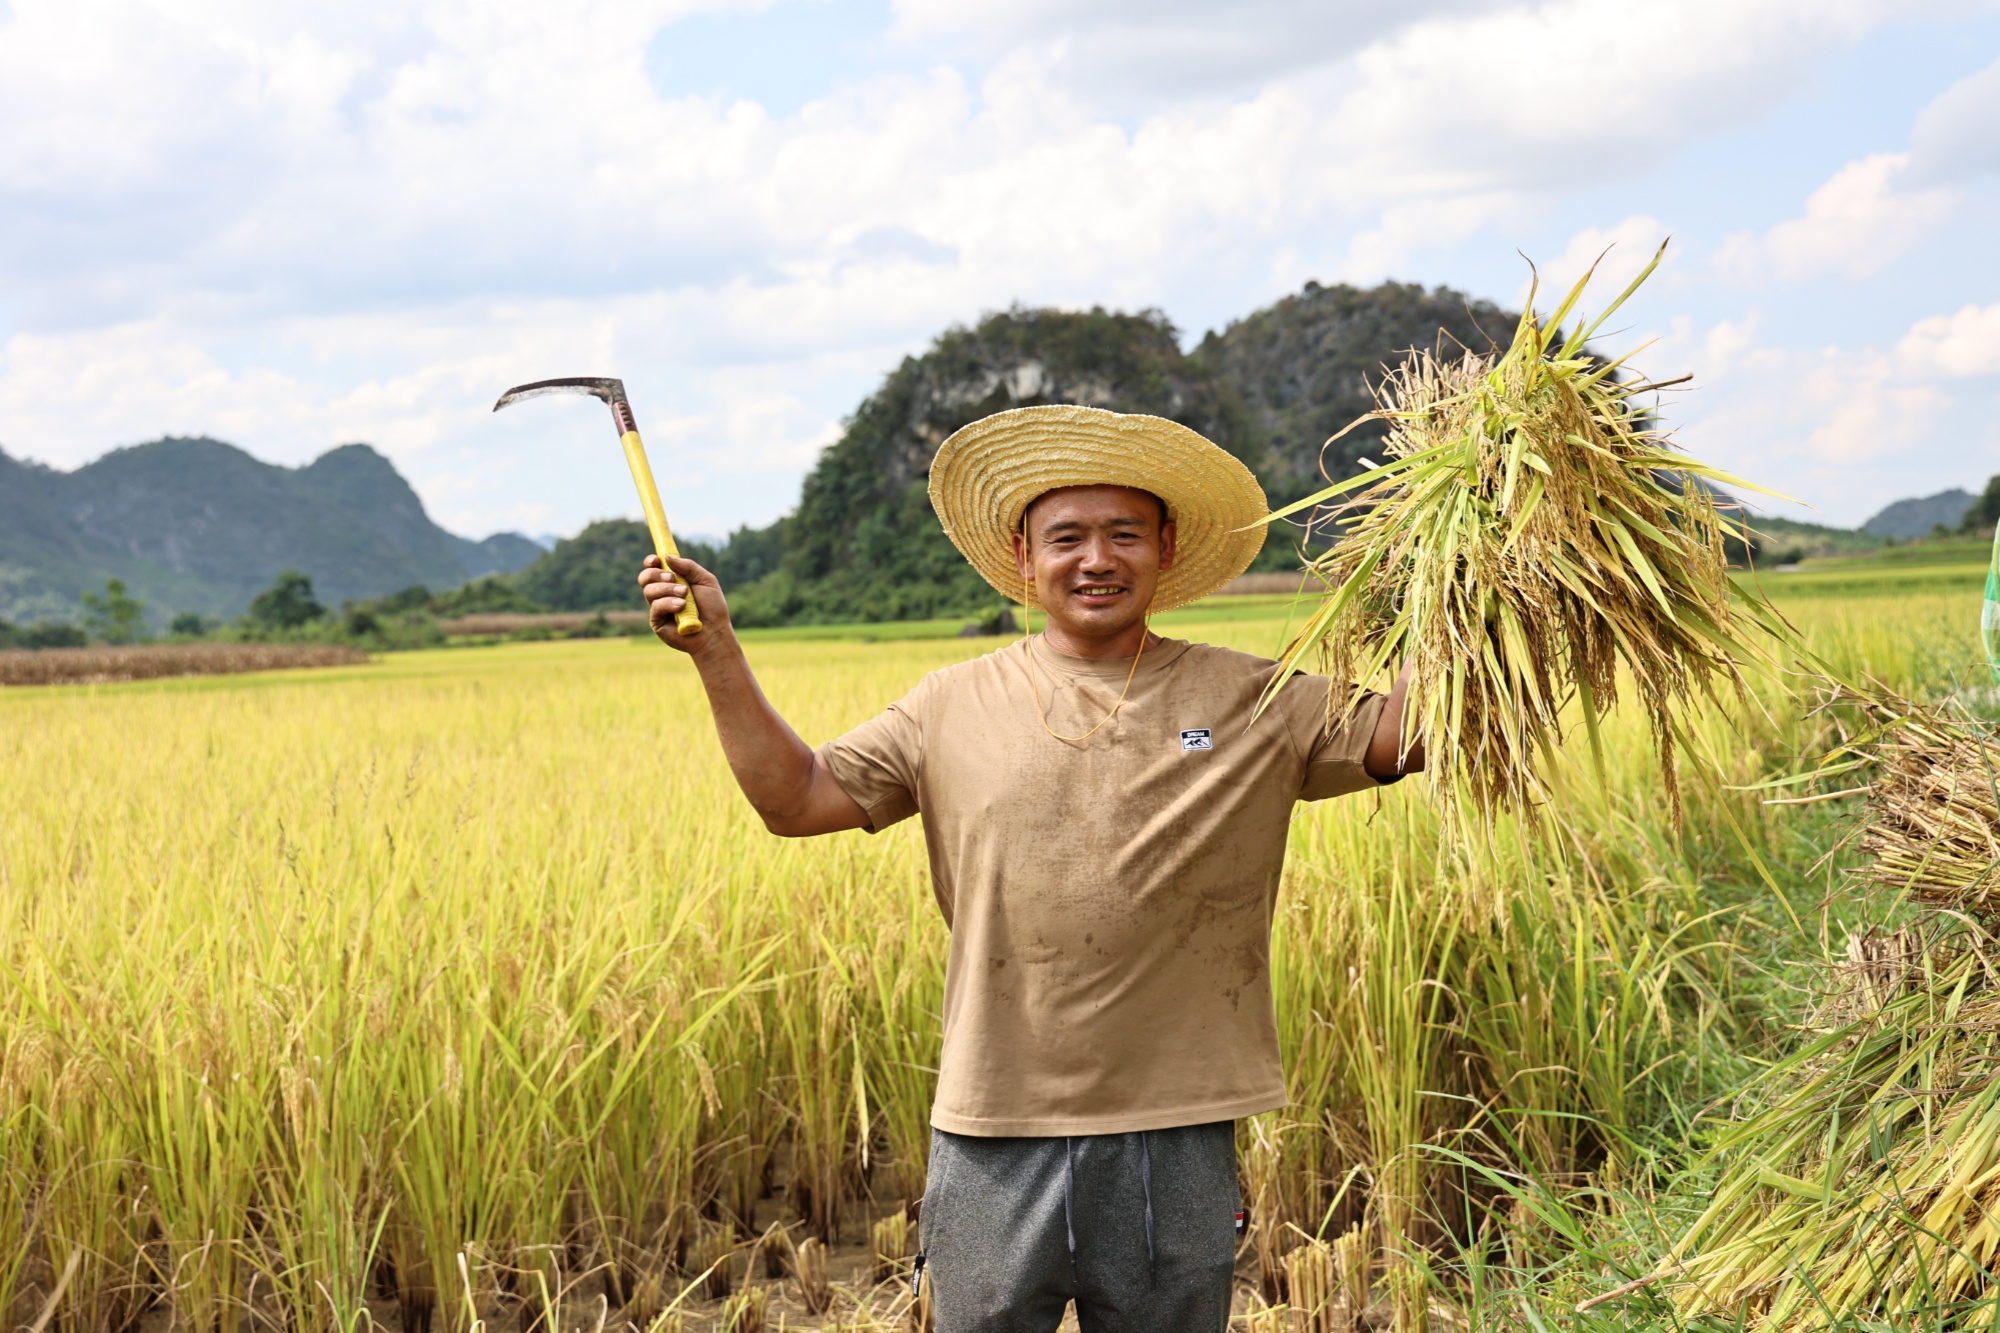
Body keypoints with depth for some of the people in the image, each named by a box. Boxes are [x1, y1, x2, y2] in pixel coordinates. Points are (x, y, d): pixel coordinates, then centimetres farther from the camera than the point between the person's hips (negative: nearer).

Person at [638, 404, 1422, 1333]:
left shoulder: (1249, 701, 3)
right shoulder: (955, 707, 5)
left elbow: (1401, 734, -2)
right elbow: (795, 799, 5)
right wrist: (717, 650, -2)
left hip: (1175, 1134, 0)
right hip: (994, 1133, 1)